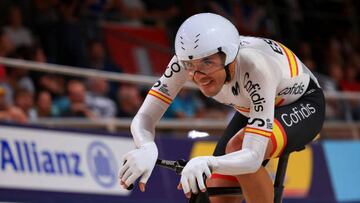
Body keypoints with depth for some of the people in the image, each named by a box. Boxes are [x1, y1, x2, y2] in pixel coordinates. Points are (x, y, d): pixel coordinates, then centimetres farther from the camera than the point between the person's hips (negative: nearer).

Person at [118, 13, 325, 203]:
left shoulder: (255, 67, -41)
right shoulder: (188, 58, -27)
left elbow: (252, 157, -46)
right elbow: (144, 118, -28)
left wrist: (207, 163, -66)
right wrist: (147, 149, -51)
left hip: (303, 107, -6)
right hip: (251, 108, 6)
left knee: (238, 147, -34)